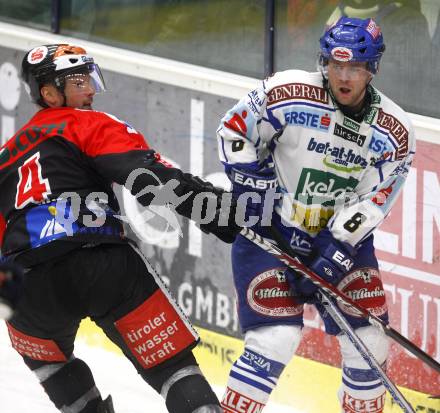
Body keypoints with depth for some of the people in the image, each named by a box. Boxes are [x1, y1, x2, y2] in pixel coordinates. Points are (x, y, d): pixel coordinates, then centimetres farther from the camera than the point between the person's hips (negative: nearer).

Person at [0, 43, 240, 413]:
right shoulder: (89, 125, 11)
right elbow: (149, 176, -6)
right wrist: (224, 210, -11)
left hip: (34, 286, 5)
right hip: (106, 267, -5)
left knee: (44, 355, 36)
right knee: (172, 365, -3)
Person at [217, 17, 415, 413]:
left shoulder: (395, 133, -8)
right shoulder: (287, 94, -17)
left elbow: (370, 202, -9)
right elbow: (233, 130, -5)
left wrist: (335, 254, -18)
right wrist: (251, 183, -12)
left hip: (341, 237, 4)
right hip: (270, 230, -4)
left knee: (369, 342, 3)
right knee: (277, 337, -16)